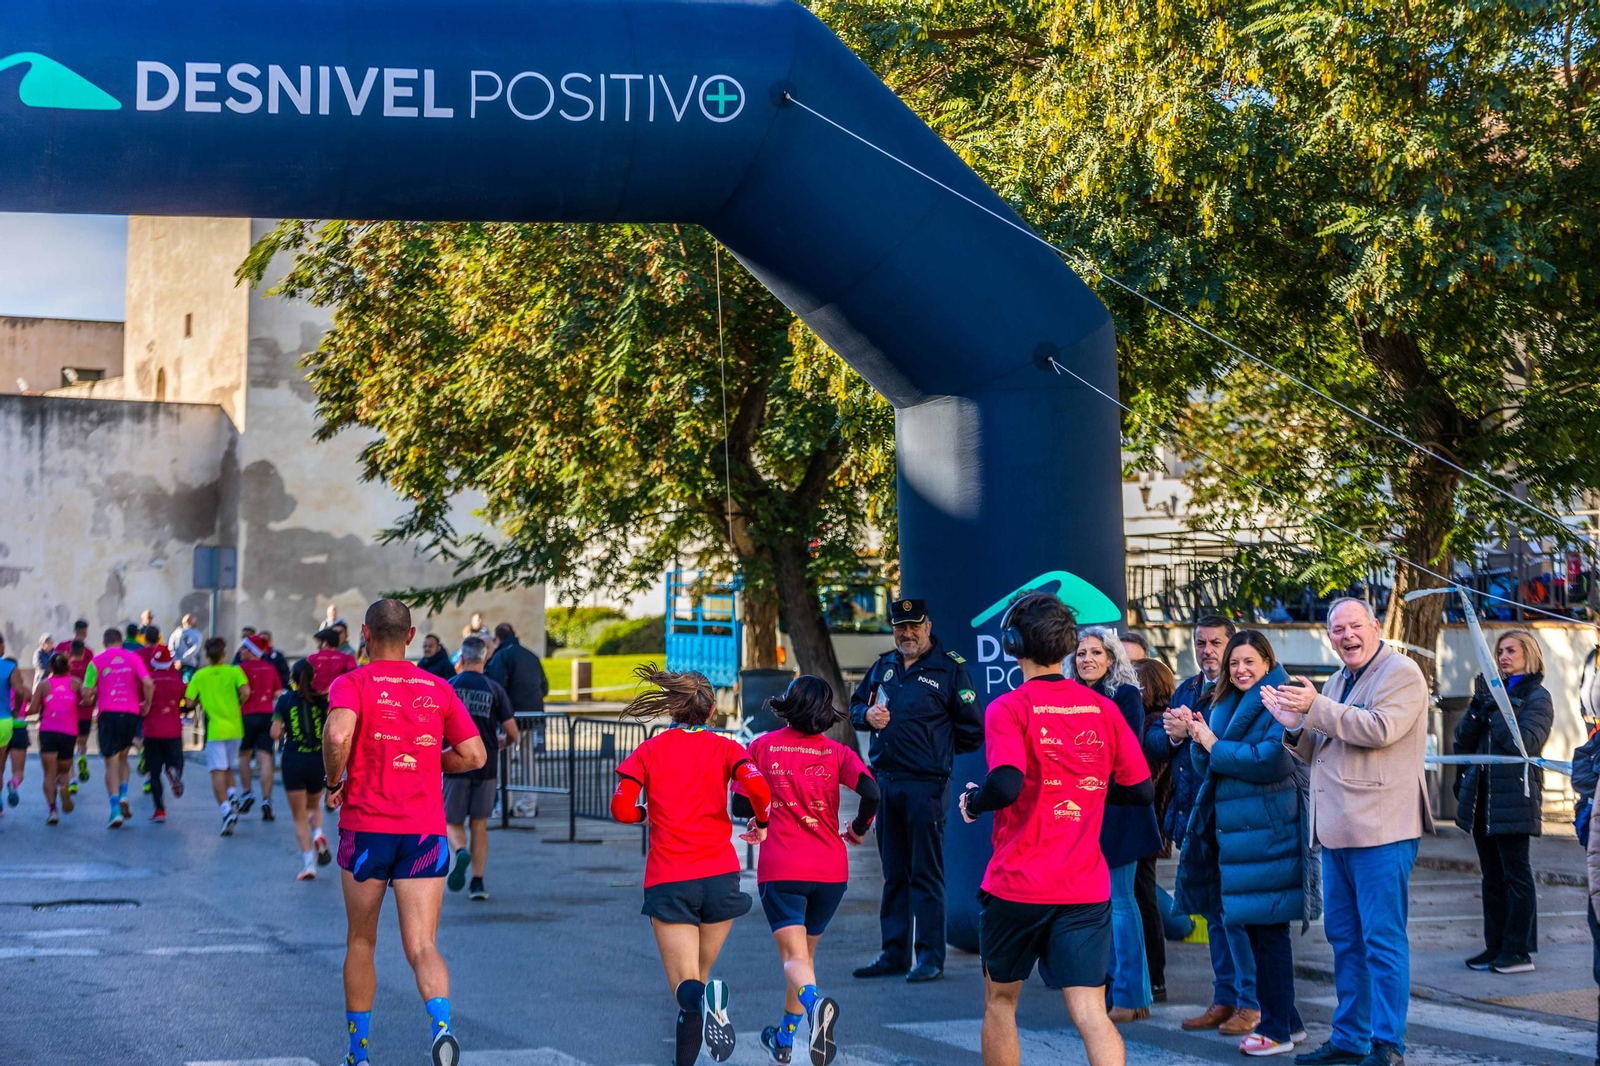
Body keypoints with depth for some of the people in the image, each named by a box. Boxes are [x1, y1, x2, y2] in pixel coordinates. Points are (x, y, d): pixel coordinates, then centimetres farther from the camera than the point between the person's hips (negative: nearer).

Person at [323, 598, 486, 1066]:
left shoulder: (352, 683, -3)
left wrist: (334, 781, -5)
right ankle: (442, 1024, -30)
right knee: (422, 947, -2)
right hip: (426, 832, 2)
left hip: (366, 826, -1)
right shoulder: (438, 688, 8)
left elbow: (337, 734, -23)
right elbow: (473, 754, 5)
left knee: (361, 942, 15)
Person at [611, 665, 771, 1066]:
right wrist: (761, 822, 5)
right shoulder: (724, 748, 5)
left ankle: (704, 998, -38)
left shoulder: (648, 751, 6)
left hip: (667, 881, -1)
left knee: (684, 986, -3)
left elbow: (622, 809, -3)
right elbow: (755, 785, -14)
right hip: (719, 875, 1)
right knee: (699, 972, 18)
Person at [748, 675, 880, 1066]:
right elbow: (871, 792, -13)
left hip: (779, 869, -2)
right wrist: (857, 830, 6)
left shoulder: (763, 746, 1)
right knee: (806, 951, 20)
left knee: (794, 956, -7)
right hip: (830, 869, 2)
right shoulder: (837, 752, 1)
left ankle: (815, 1003, -40)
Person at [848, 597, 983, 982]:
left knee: (926, 874, -4)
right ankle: (895, 953, 19)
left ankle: (930, 956, 0)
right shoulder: (884, 666, 13)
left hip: (926, 786, -6)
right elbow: (856, 705, 22)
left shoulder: (950, 668, -3)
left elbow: (971, 730, -1)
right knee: (894, 873, 12)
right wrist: (867, 715, 1)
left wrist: (938, 752, 4)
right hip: (885, 782, 6)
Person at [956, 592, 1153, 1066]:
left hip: (1017, 884, -2)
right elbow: (1141, 790, 8)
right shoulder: (1103, 708, 4)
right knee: (1090, 1013, -3)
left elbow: (1006, 785, -24)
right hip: (1086, 890, 2)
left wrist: (973, 801, -3)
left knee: (1000, 1000, 19)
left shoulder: (1008, 708, -9)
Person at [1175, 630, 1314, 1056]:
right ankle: (1285, 1019, 22)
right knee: (1251, 926, 12)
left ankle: (1277, 1029, 1)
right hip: (1233, 829, 9)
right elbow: (1207, 767, 15)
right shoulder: (1226, 706, 15)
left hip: (1267, 831, -8)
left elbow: (1271, 761, -21)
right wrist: (1198, 738, -5)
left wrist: (1215, 745, -13)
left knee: (1269, 929, -5)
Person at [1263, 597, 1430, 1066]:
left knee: (1383, 939, -7)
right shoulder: (1337, 682, 20)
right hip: (1337, 832, 9)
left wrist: (1316, 708, -19)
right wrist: (1294, 726, 4)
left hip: (1381, 832, -9)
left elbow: (1381, 728, -22)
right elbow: (1317, 754, 24)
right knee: (1344, 937, 13)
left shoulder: (1401, 673, -6)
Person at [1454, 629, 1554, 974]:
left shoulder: (1537, 698, -2)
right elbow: (1464, 740, 10)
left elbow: (1525, 742, -17)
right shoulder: (1496, 690, 17)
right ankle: (1495, 948, 14)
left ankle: (1518, 952, -2)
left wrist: (1493, 707, -14)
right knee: (1492, 876, 10)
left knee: (1515, 875, -4)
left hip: (1513, 797, -7)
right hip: (1482, 797, 7)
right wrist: (1478, 703, -5)